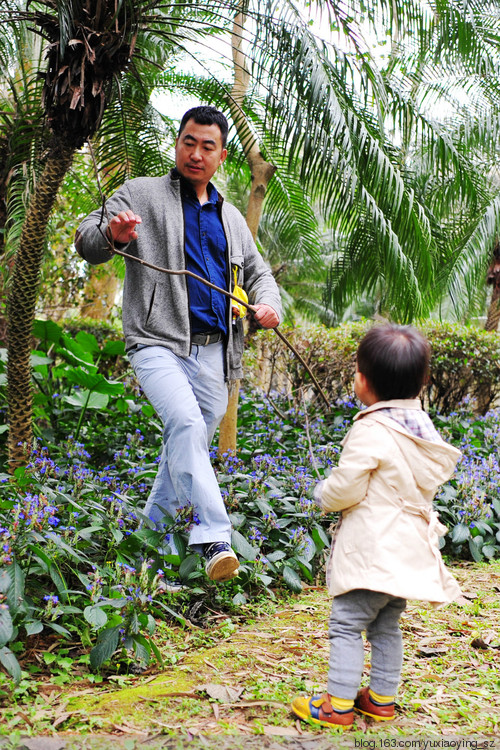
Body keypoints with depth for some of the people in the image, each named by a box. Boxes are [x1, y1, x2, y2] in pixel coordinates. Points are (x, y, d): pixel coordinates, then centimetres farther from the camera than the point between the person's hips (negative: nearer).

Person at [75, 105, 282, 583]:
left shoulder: (230, 218, 23)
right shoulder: (142, 194, 8)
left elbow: (258, 272, 28)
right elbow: (86, 241, 1)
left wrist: (269, 304, 4)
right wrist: (112, 234, -24)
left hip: (214, 353, 6)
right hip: (159, 342, -5)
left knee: (190, 443, 9)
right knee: (186, 424, -27)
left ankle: (153, 530, 26)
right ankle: (213, 538, -27)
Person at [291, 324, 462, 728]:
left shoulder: (370, 432, -19)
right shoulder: (421, 424, 5)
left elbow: (345, 488, -18)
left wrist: (323, 493, 5)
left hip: (372, 550, -8)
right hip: (408, 548, 8)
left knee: (347, 623, 0)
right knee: (387, 626, 18)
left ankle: (339, 705, 4)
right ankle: (382, 698, 27)